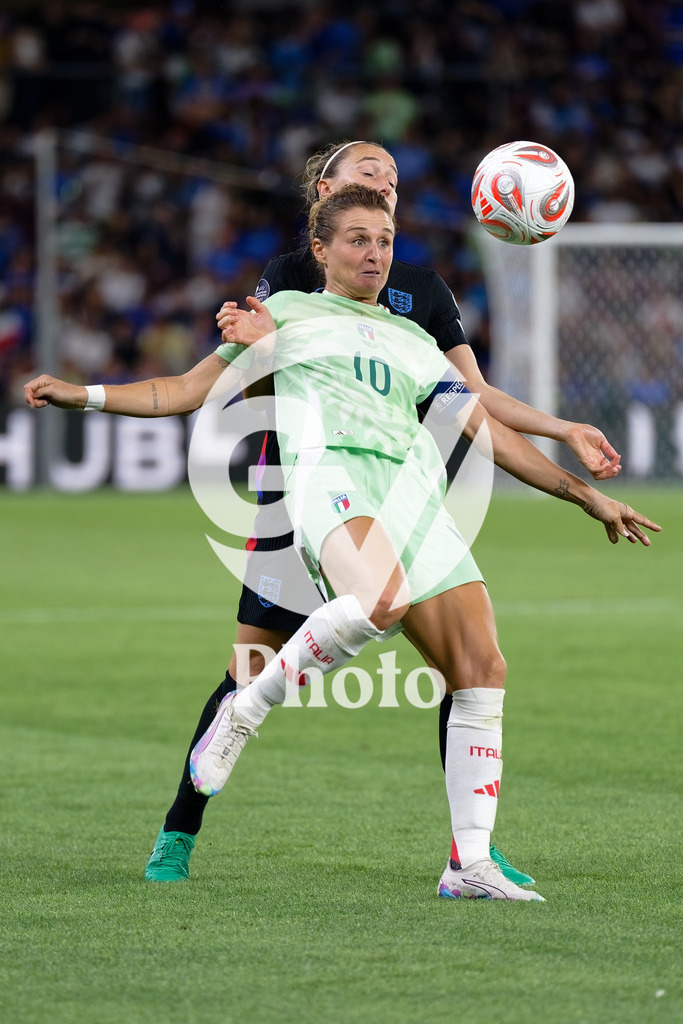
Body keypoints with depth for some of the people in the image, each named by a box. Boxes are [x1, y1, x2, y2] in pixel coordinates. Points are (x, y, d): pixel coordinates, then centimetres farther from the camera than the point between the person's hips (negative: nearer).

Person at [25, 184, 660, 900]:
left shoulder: (415, 342, 30)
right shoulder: (286, 310, 22)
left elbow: (492, 432, 33)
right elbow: (189, 390, 23)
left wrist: (587, 496, 30)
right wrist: (82, 394, 15)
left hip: (413, 492, 5)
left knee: (483, 669, -10)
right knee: (383, 598, -39)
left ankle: (471, 863, -5)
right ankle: (245, 712, -19)